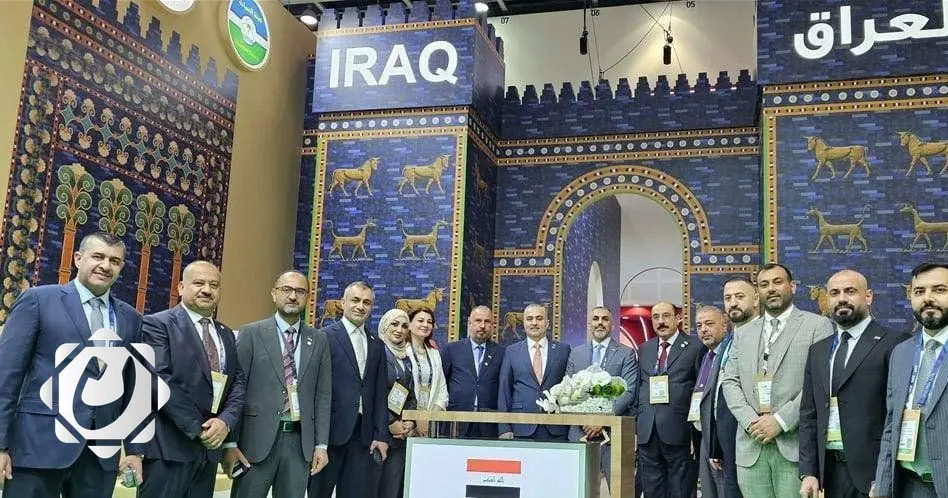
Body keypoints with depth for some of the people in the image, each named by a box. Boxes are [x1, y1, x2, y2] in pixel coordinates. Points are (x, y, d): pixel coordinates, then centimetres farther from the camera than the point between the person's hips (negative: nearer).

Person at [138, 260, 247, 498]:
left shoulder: (226, 335, 17)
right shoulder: (157, 324, -4)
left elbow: (238, 382, 11)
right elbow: (159, 380, -14)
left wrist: (226, 421, -9)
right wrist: (197, 428, -15)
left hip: (210, 446, 7)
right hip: (169, 445, -6)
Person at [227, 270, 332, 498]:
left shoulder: (319, 340, 9)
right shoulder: (251, 333, 1)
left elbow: (323, 395, 9)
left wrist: (321, 444, 3)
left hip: (300, 440, 3)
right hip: (257, 438, -2)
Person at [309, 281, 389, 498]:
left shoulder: (377, 345, 14)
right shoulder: (324, 336, -2)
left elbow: (380, 395, 13)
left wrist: (381, 435, 6)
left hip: (364, 434, 5)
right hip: (330, 430, -5)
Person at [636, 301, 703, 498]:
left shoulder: (694, 347, -1)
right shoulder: (644, 349, 15)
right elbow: (637, 389, 15)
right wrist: (635, 426, 8)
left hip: (678, 431, -5)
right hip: (647, 432, 5)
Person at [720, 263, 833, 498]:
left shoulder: (817, 326, 2)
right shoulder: (743, 333, 18)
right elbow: (730, 382, 12)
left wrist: (781, 420, -12)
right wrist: (750, 421, -5)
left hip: (794, 445, -4)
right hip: (751, 446, 4)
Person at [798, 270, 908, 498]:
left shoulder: (893, 344, -6)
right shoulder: (818, 351, 13)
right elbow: (809, 416, 12)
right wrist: (808, 472, 5)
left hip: (874, 469, -5)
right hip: (831, 469, 5)